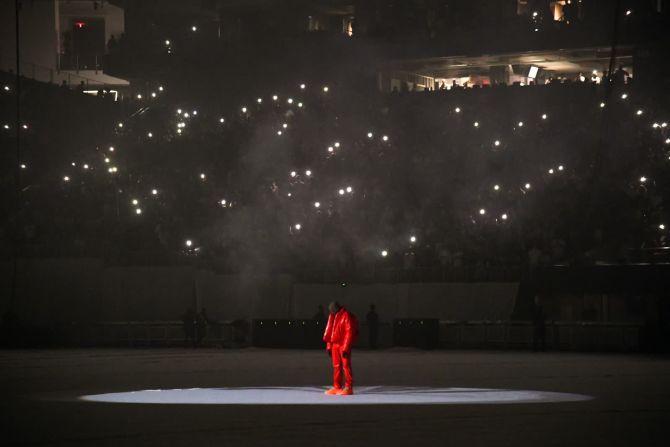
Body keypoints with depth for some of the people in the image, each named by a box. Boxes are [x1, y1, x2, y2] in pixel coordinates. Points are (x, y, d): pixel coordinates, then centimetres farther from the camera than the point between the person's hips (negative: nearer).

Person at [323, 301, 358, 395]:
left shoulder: (346, 316, -12)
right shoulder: (333, 317, 13)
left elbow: (350, 333, -17)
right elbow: (330, 332, 18)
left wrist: (345, 348, -20)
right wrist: (329, 346, 13)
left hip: (344, 345, -8)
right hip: (335, 345, 8)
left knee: (346, 366, -6)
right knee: (336, 366, 9)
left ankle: (348, 388, -4)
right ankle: (337, 387, 13)